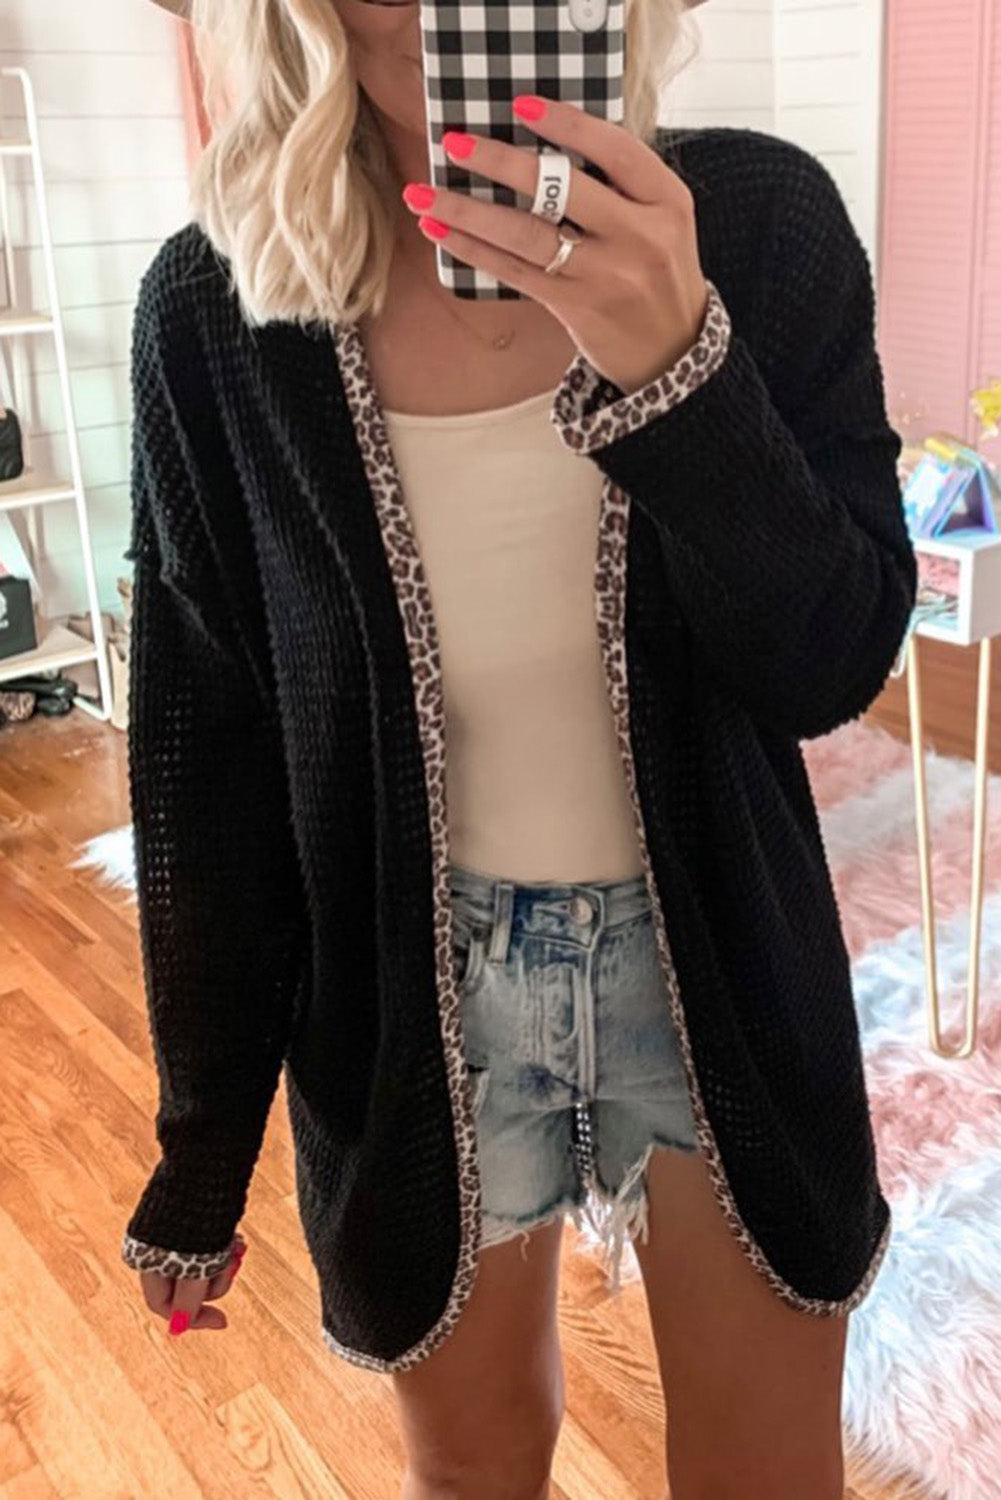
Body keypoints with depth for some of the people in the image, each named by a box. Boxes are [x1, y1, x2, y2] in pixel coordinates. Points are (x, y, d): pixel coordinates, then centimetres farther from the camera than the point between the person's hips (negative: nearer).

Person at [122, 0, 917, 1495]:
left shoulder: (755, 218, -12)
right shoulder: (217, 308, -11)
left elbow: (833, 669, -13)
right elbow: (203, 763, -4)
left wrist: (678, 363, -31)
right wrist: (200, 1157, 4)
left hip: (720, 964, 1)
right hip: (420, 995, 0)